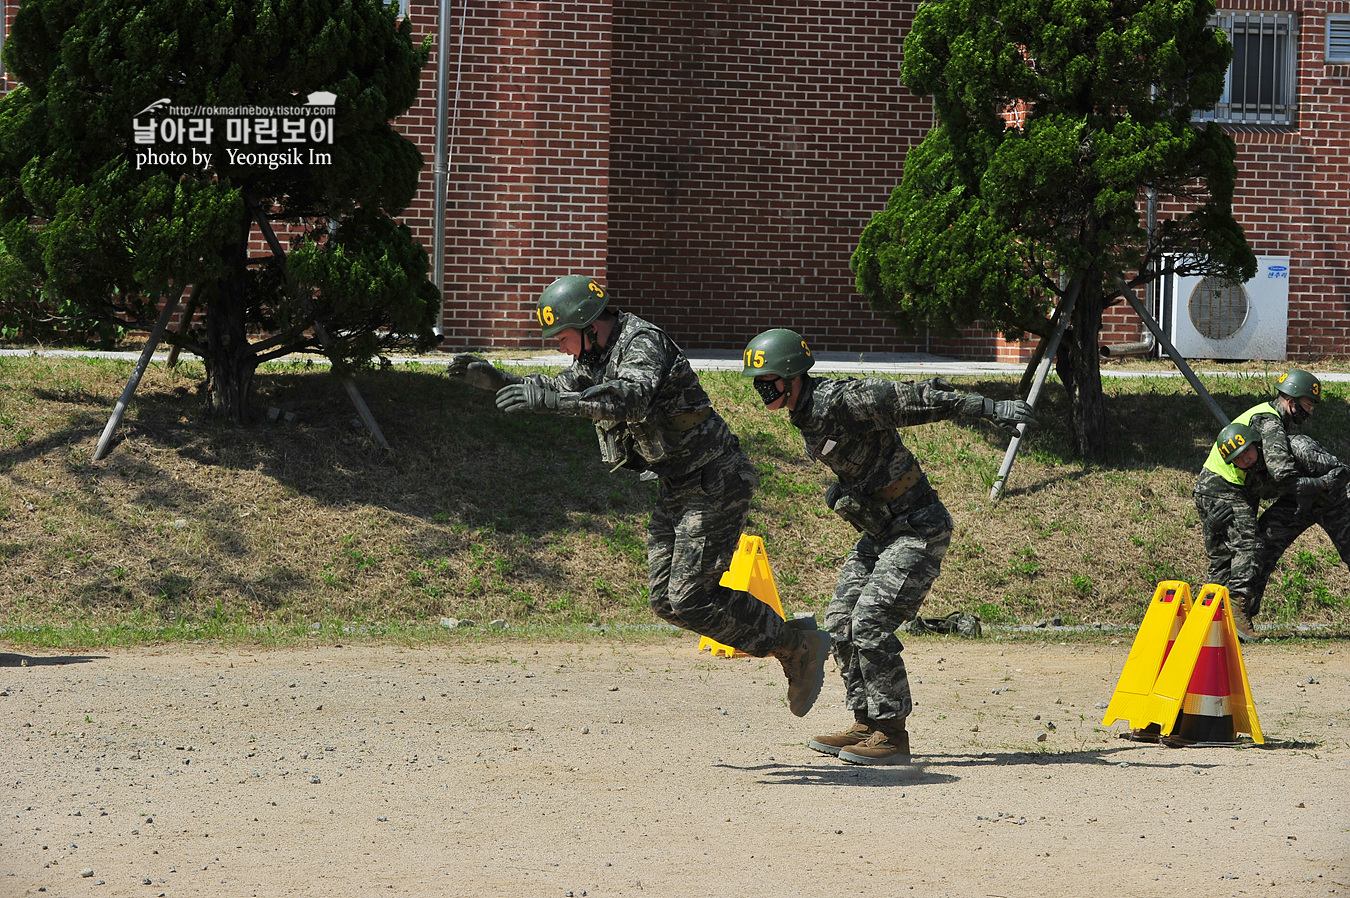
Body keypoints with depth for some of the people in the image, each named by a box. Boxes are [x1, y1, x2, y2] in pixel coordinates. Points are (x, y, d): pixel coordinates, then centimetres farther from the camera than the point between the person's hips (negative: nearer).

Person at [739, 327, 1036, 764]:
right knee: (841, 621, 7)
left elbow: (916, 400, -24)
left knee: (870, 622, -16)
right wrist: (841, 488, 8)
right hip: (881, 530, 10)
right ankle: (867, 724, 14)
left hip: (919, 529, -10)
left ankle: (892, 735, -11)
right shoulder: (805, 418, 7)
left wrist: (991, 408, -27)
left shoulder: (845, 399, -21)